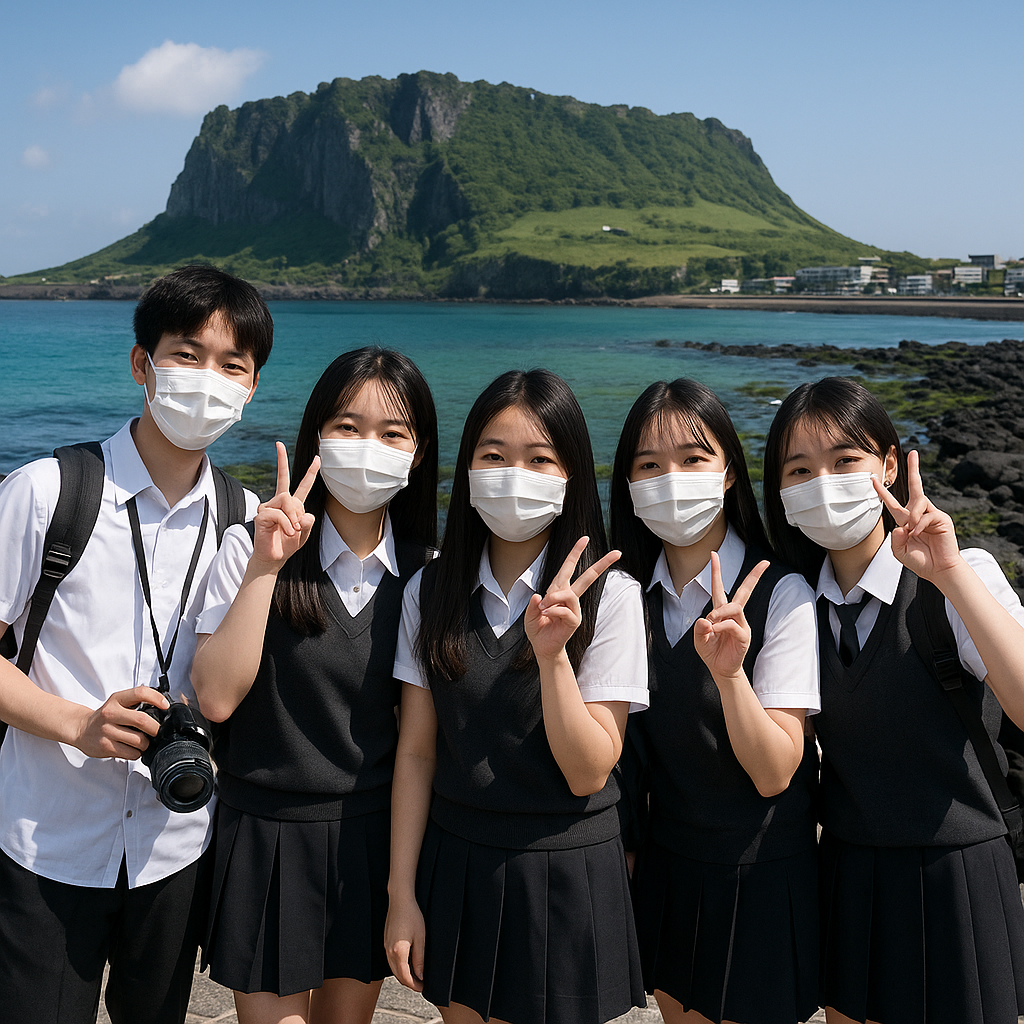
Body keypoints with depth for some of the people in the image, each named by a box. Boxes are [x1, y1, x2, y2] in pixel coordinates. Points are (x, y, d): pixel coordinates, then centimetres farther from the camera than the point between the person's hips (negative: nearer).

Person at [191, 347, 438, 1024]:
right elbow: (217, 699, -18)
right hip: (269, 834, -3)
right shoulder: (253, 546, -9)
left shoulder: (425, 573, 0)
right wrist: (265, 565, -25)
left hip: (376, 836, 3)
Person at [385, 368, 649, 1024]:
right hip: (454, 864, 3)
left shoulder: (610, 597, -11)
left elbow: (588, 774, -14)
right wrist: (402, 894, 1)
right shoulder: (430, 592, -1)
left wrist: (552, 653, -27)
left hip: (563, 872, -2)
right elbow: (416, 753, 2)